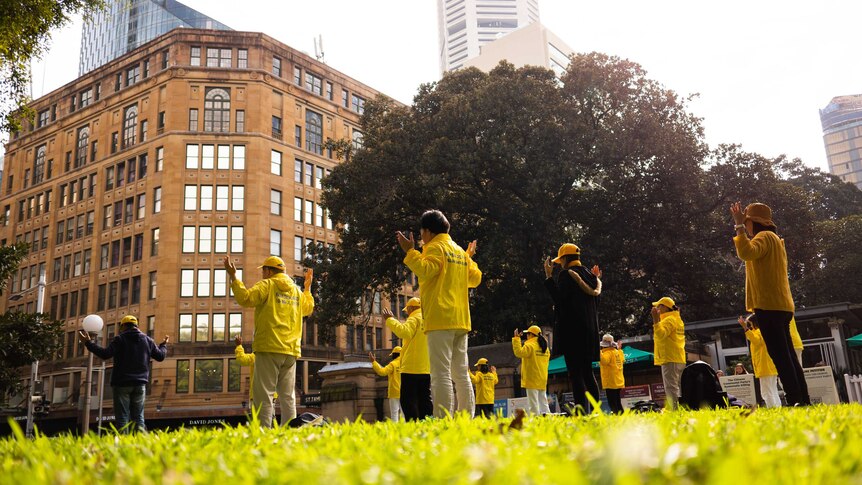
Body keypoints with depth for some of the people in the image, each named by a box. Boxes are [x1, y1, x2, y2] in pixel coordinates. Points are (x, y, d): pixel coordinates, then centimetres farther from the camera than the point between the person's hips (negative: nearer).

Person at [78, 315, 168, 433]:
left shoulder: (120, 339, -4)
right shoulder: (147, 340, 9)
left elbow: (105, 354, -15)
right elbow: (160, 356, 13)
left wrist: (88, 343, -8)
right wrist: (164, 345, 34)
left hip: (122, 383, -4)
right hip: (140, 384, 4)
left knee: (122, 418, -2)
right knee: (138, 417, 7)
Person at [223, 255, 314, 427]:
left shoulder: (267, 285, -1)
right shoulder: (296, 290, 18)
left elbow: (246, 298, -16)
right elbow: (309, 308, 34)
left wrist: (233, 277, -8)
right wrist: (308, 287, 45)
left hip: (269, 349, -6)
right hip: (291, 350, 6)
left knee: (263, 394, -6)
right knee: (288, 396, 9)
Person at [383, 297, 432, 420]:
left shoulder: (415, 319, -7)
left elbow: (404, 332, -24)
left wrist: (390, 320, -16)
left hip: (412, 368, -8)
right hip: (427, 368, 8)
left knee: (408, 400, -5)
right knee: (425, 399, 9)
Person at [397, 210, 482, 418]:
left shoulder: (436, 247, -3)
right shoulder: (460, 251, 20)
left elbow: (425, 270, -19)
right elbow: (475, 278, 23)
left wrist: (409, 251, -11)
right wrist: (469, 258, 38)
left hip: (440, 320, -8)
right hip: (461, 320, 8)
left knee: (441, 374, -12)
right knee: (461, 374, 10)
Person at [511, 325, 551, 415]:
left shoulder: (530, 345, -11)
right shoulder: (544, 347, 13)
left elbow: (519, 353, -24)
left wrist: (516, 338, -16)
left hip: (532, 380, -7)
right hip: (542, 380, 8)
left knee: (533, 403, -8)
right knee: (543, 402, 10)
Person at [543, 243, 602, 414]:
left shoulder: (565, 275, -7)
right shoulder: (590, 276, 15)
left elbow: (559, 299, -16)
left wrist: (548, 276, -11)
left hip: (571, 329, -8)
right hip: (590, 329, 8)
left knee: (575, 372, -9)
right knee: (587, 371, 13)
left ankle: (581, 411, -15)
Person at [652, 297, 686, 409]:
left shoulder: (669, 320, -10)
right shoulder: (677, 319, 21)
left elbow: (660, 334, -25)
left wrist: (655, 318, -23)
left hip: (669, 359, -10)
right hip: (679, 359, 10)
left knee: (671, 387, -13)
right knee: (678, 387, 11)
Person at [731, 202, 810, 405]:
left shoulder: (765, 236, -7)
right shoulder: (772, 239, 24)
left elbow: (746, 253, -27)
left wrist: (739, 225, -21)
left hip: (769, 305, -10)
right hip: (779, 305, 10)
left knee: (780, 356, -12)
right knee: (787, 356, 9)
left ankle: (795, 401, -16)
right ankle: (803, 401, 9)